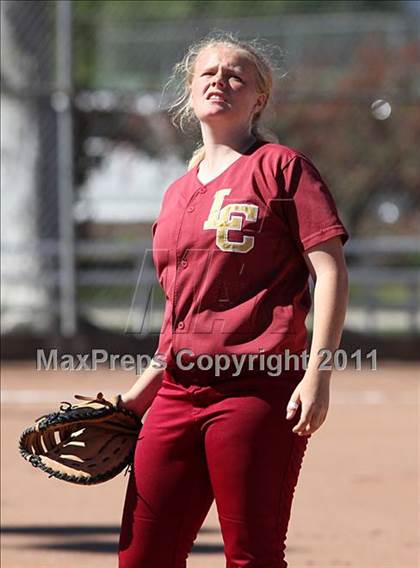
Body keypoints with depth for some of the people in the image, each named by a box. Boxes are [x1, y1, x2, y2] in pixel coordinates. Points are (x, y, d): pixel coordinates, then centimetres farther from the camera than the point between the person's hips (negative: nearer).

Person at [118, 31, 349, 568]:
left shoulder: (281, 167, 1)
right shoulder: (177, 194, 19)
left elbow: (330, 271, -6)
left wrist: (317, 372, -15)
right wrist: (140, 394, 22)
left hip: (259, 391, -6)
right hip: (179, 395, 6)